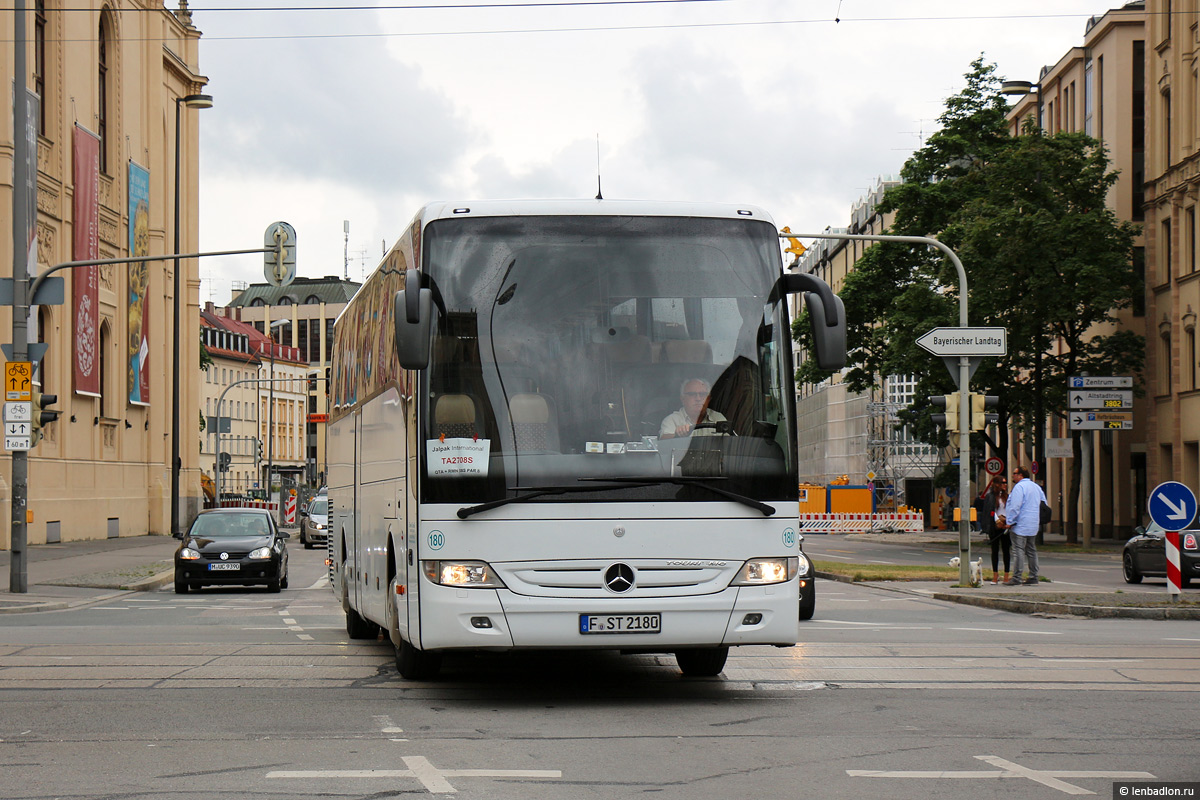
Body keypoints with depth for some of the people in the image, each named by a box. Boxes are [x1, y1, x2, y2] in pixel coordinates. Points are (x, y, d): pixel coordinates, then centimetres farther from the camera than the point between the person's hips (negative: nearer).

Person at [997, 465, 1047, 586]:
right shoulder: (1036, 487, 16)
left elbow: (1015, 507, -19)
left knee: (1018, 551, -9)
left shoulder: (1019, 487, -12)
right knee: (1031, 551, 13)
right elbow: (1044, 504, 21)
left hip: (1020, 526, -9)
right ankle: (1033, 577, 14)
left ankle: (1016, 578, -11)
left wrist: (1009, 522, -13)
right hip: (1033, 526, 9)